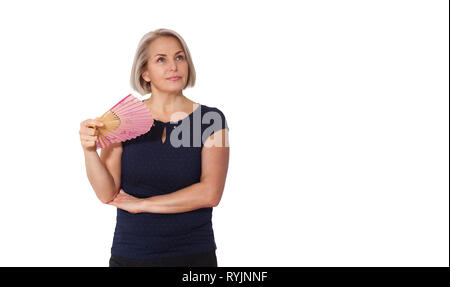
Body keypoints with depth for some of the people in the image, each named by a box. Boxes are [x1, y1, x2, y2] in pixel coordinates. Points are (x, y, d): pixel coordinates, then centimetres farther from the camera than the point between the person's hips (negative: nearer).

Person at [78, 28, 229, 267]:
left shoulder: (211, 120, -4)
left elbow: (210, 193, -14)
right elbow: (107, 193, -6)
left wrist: (142, 204, -12)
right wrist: (89, 151, -23)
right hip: (130, 254, 1)